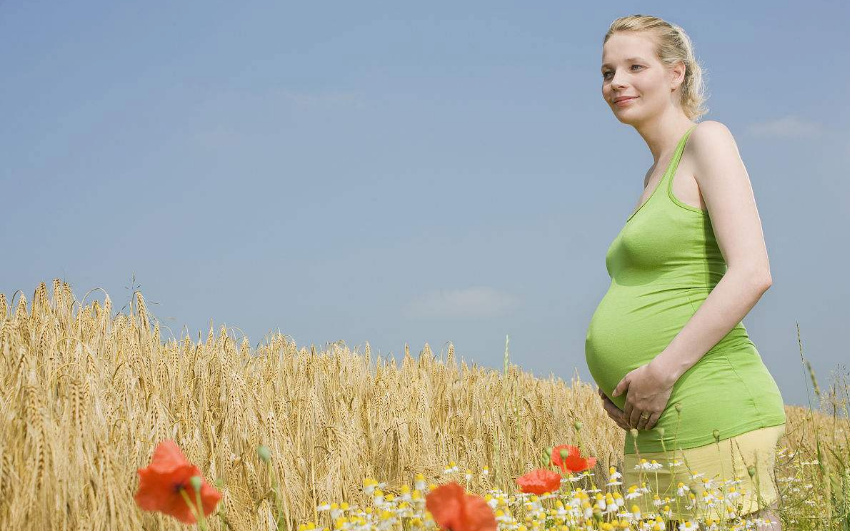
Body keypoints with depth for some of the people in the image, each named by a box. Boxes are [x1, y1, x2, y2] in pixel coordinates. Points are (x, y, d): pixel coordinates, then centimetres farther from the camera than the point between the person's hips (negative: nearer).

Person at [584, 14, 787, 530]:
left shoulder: (707, 140, -4)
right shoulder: (656, 176, 21)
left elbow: (752, 273, -16)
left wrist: (663, 371, -17)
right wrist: (619, 386, 9)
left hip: (713, 421, -9)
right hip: (656, 431, 9)